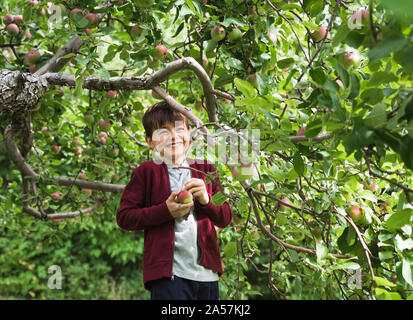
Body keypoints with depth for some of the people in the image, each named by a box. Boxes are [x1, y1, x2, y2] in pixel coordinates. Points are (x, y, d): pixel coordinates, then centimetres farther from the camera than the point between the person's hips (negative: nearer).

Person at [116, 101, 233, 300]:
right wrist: (165, 211, -14)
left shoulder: (205, 170, 12)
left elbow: (225, 218, 11)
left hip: (207, 274, 5)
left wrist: (206, 200, -10)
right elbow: (123, 217, -4)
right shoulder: (147, 172, 0)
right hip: (168, 275, -4)